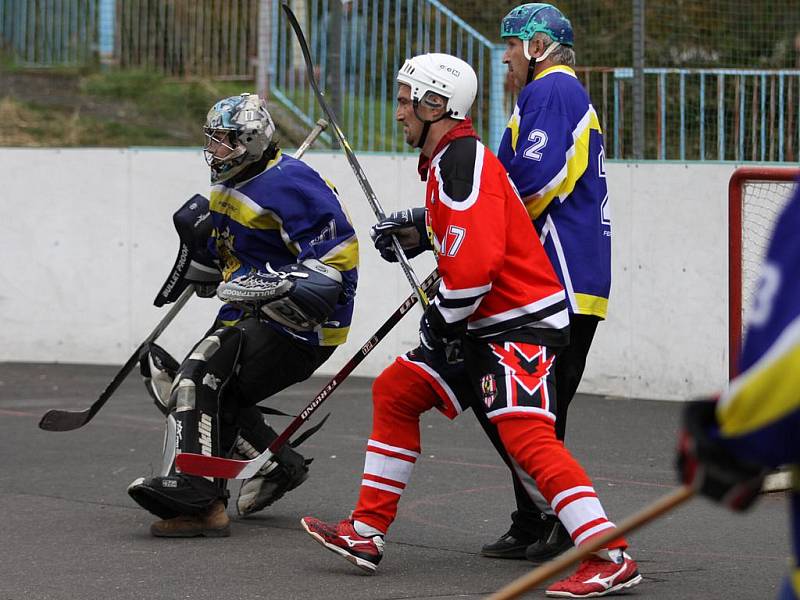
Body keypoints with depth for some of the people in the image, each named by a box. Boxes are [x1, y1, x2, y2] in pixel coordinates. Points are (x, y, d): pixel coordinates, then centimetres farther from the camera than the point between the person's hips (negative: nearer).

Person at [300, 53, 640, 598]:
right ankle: (367, 535, 20)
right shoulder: (447, 159, 15)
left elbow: (477, 261, -26)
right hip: (483, 325, 11)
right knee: (393, 393, 14)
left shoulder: (463, 160, -18)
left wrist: (442, 318, -12)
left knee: (525, 432, -24)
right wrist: (417, 231, 16)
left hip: (523, 322, -11)